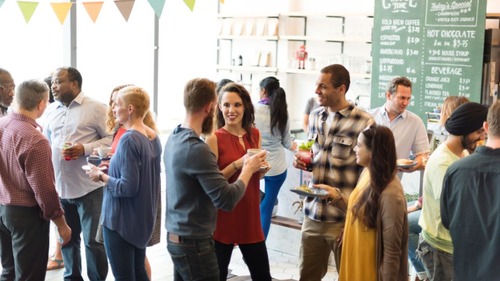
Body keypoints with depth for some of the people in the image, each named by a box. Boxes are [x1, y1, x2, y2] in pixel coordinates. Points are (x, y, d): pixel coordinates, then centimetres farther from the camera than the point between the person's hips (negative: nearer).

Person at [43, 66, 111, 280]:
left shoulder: (95, 108, -6)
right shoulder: (51, 111, 12)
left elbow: (111, 138, -8)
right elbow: (46, 143, 19)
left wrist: (85, 149, -21)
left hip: (88, 187, -5)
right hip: (59, 187, 5)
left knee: (93, 240, 2)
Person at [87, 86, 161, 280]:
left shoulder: (128, 140, -22)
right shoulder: (153, 137, 4)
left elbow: (128, 187, -25)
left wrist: (101, 176, -12)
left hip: (122, 220, -9)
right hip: (143, 218, 9)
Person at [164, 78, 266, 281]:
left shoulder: (174, 139, 6)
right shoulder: (196, 149, -23)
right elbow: (227, 200, -23)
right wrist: (248, 169, -9)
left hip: (176, 236, 9)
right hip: (194, 242, -9)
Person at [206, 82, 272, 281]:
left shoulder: (254, 134, 6)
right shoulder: (214, 139, -10)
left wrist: (263, 169, -3)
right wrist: (237, 165, -24)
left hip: (250, 216, 5)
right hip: (222, 219, -5)